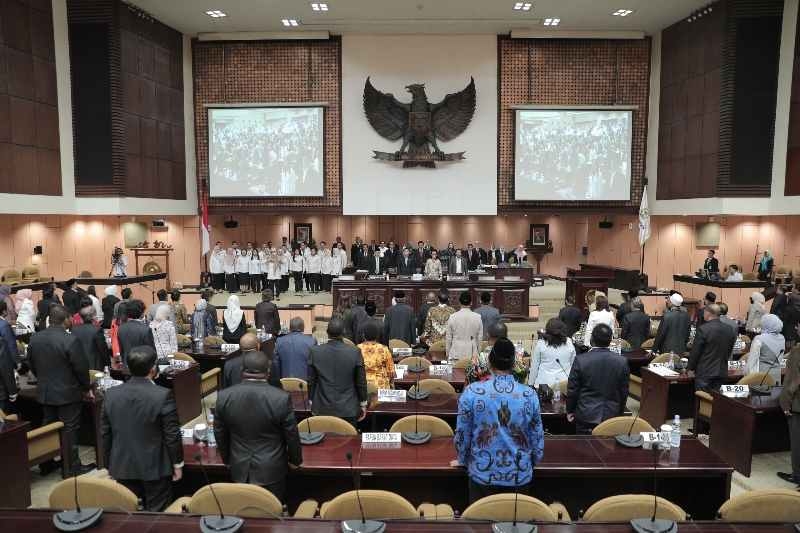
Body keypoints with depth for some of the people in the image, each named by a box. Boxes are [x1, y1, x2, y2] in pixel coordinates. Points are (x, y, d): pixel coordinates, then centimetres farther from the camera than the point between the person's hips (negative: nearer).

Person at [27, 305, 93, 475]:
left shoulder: (34, 338, -3)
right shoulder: (70, 340, -23)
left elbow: (31, 365, 9)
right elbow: (81, 368, -17)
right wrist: (87, 388, -1)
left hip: (44, 392, 6)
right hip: (67, 394, -6)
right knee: (69, 430, 4)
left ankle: (46, 464, 31)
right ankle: (73, 467, 14)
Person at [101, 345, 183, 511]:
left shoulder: (111, 394, -5)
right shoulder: (163, 395, -19)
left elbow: (105, 433, 5)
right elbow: (172, 435, -14)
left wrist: (110, 464, 17)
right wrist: (177, 464, -1)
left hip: (122, 467, 4)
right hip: (155, 467, -4)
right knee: (157, 516, 8)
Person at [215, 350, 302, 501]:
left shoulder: (223, 396, -11)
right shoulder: (282, 398, -20)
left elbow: (220, 435, 2)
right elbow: (292, 435, -9)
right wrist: (295, 460, 9)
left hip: (239, 469, 3)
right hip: (271, 470, -2)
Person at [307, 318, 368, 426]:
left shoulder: (315, 352, -8)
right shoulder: (355, 352, -12)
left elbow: (311, 381, 1)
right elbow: (361, 382, -4)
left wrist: (312, 402, 15)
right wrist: (363, 404, 9)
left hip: (322, 409, 2)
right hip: (348, 409, -1)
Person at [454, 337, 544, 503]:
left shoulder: (472, 392, -14)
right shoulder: (530, 395, -10)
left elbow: (462, 435, -5)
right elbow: (537, 439, 0)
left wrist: (463, 461, 14)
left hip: (483, 475, -1)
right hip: (519, 476, 1)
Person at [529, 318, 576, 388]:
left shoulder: (541, 344, -6)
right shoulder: (569, 343, 1)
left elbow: (534, 365, 0)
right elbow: (573, 364, 10)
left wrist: (531, 383, 9)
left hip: (544, 382, -2)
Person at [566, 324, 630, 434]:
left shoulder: (581, 360, -14)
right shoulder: (622, 361, -7)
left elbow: (572, 389, -6)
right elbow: (624, 392, 3)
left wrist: (570, 410, 9)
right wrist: (620, 413, 18)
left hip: (586, 415, -2)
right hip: (612, 415, 2)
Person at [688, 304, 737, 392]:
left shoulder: (703, 329, -16)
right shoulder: (730, 330, 2)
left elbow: (695, 352, -11)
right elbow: (729, 352, 12)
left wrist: (691, 367, 2)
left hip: (704, 373, -6)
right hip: (722, 373, 6)